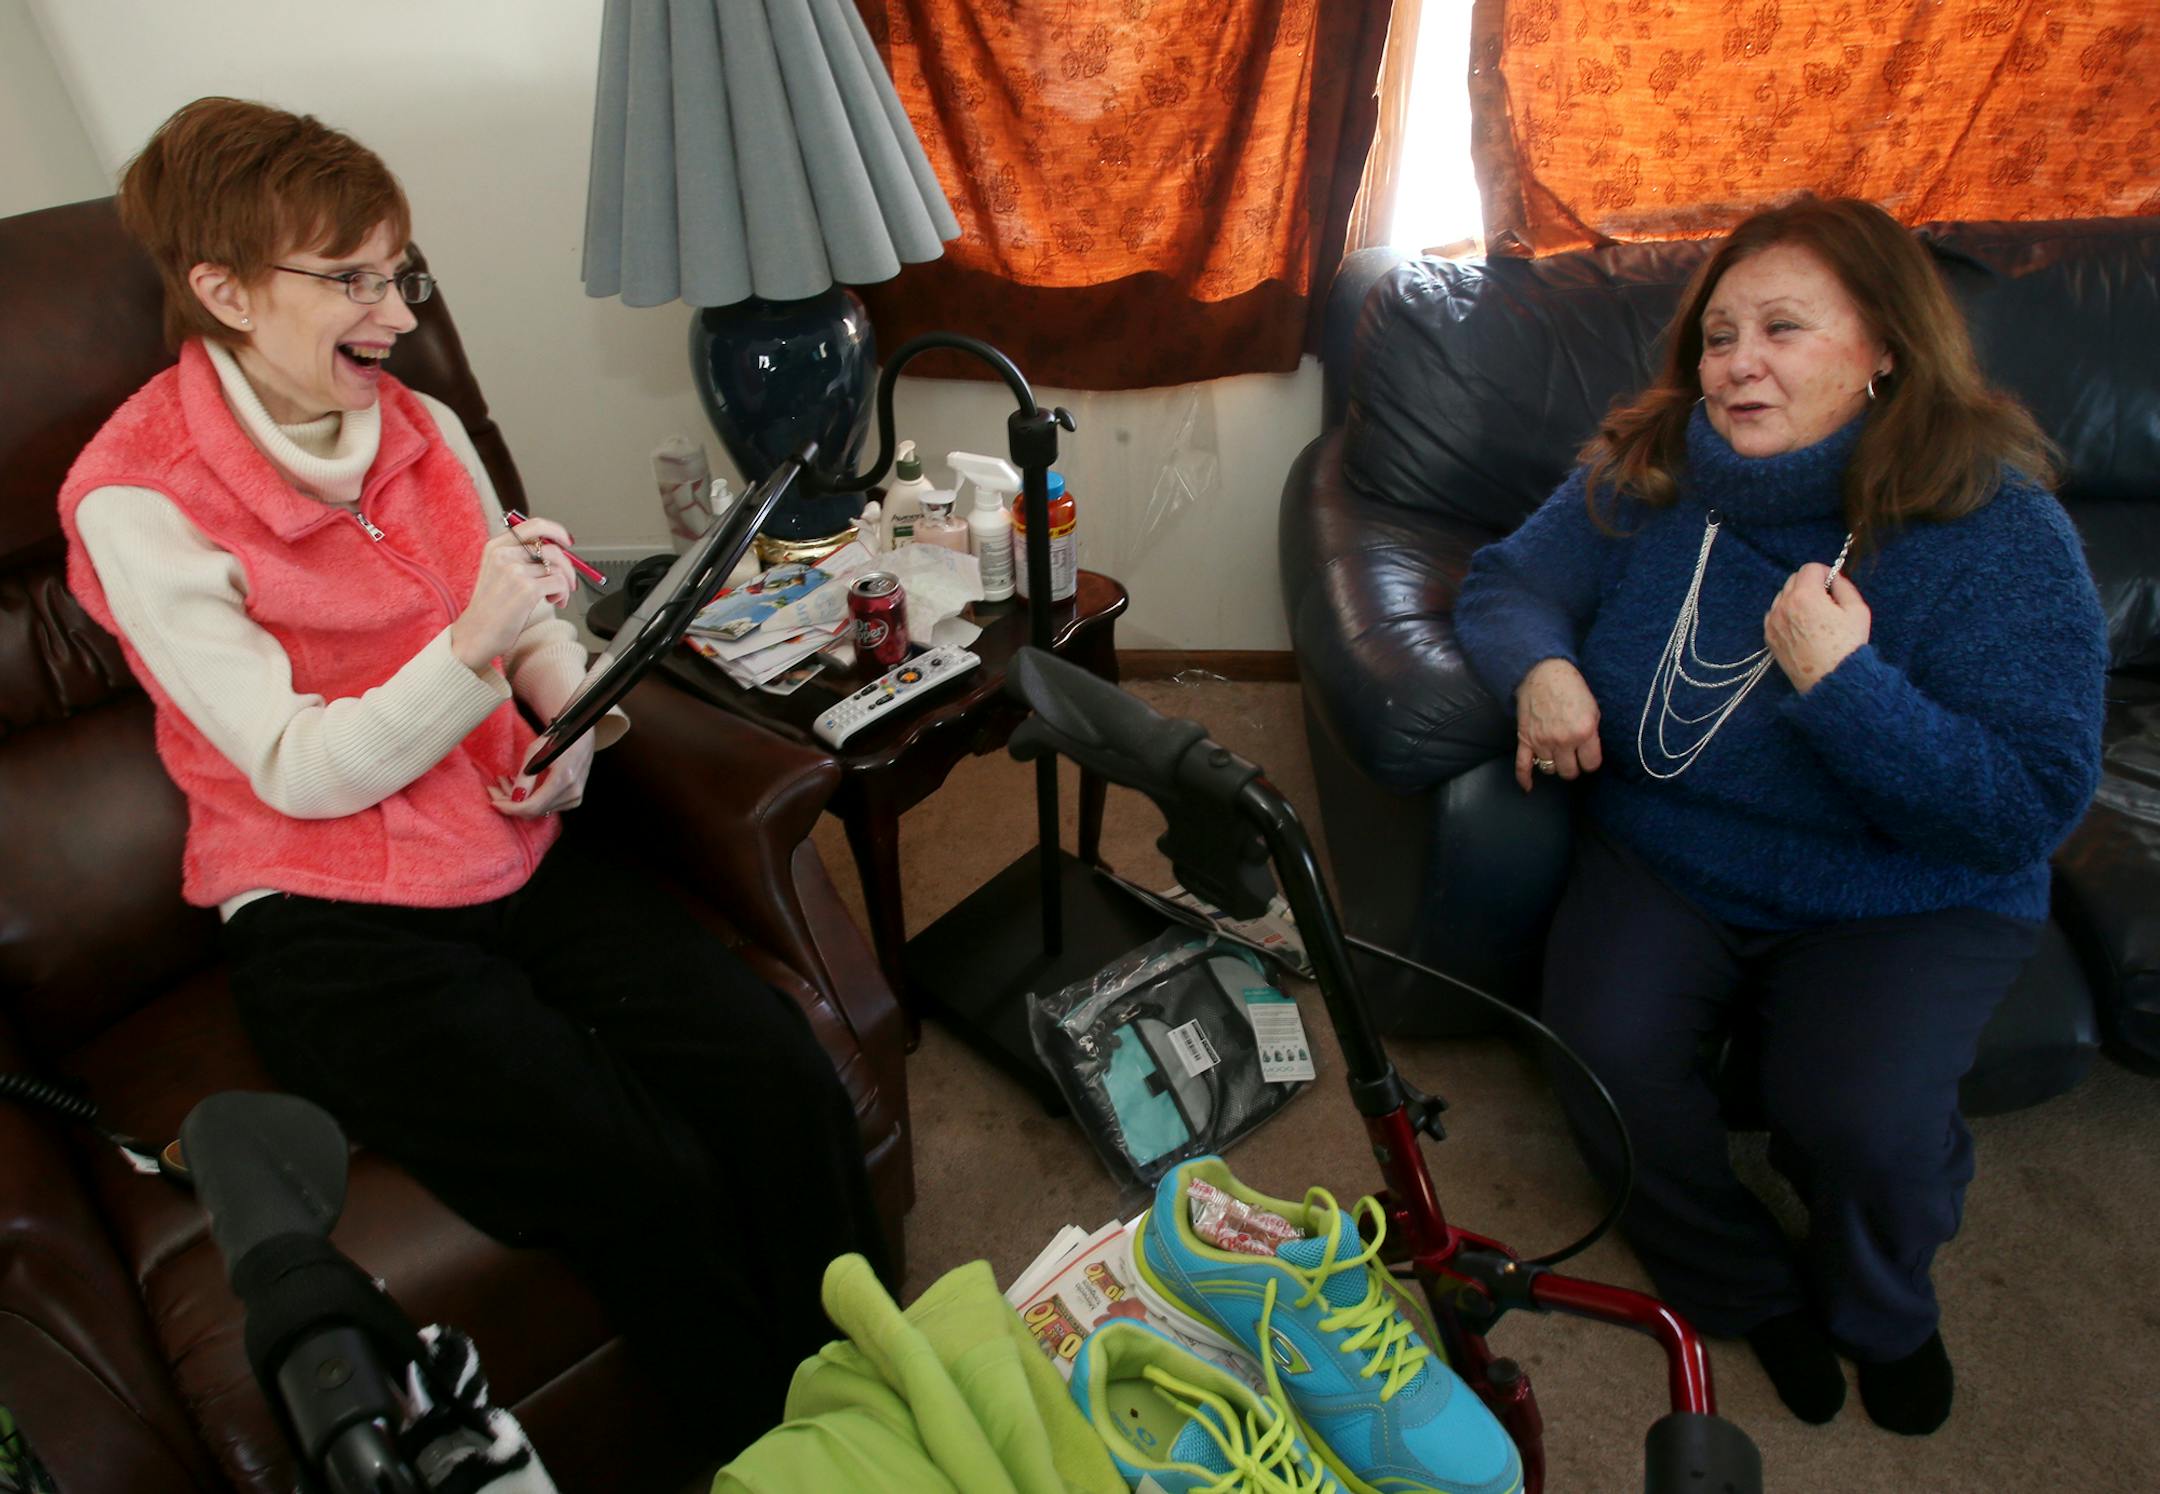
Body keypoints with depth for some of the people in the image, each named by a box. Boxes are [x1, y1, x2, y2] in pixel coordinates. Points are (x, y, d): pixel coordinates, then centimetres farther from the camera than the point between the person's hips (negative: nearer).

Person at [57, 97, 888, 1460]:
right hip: (333, 928, -5)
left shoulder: (422, 428, 7)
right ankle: (774, 1450, 5)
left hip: (516, 857, 5)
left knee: (787, 1085, -15)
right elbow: (302, 771, -14)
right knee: (647, 1180, -22)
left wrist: (573, 726, -7)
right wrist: (473, 645, -29)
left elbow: (535, 629, 15)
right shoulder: (137, 502, -10)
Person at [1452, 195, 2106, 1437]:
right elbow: (1507, 583, 7)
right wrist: (1541, 668, -17)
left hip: (1904, 904, -2)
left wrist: (1844, 683, -31)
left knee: (1862, 1120, -25)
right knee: (1609, 1059, -22)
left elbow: (2031, 809, -18)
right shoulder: (1646, 477, -5)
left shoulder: (2000, 531, -16)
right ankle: (1749, 1288, 13)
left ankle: (1880, 1310, 17)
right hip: (1667, 863, 3)